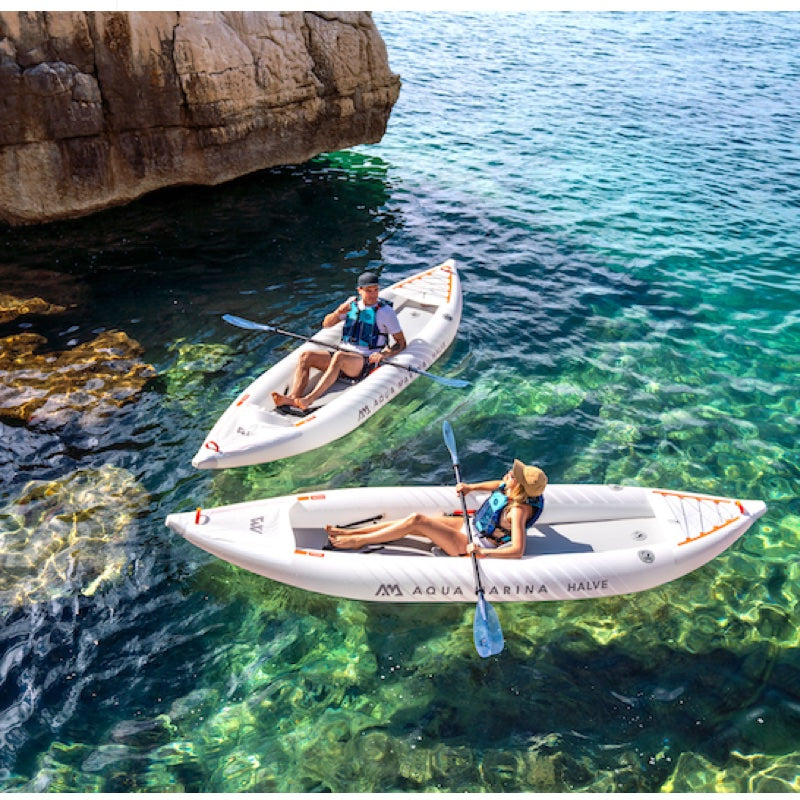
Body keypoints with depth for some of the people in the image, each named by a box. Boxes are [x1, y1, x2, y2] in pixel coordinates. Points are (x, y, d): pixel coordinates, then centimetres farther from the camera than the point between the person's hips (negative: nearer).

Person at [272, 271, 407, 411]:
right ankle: (293, 397, -34)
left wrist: (383, 354, -17)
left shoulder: (386, 311, 0)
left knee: (339, 356, -37)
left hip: (367, 362, -6)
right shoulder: (352, 302, 13)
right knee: (305, 356, -15)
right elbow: (327, 324, 17)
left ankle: (309, 399, -48)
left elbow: (401, 343, 1)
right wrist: (338, 312, -4)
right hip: (345, 354, 6)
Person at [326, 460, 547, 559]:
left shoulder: (517, 510, -29)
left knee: (416, 520, -19)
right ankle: (349, 532, 4)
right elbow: (498, 485, 20)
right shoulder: (510, 490, -5)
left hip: (468, 545, -8)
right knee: (412, 522, -1)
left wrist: (482, 552, -37)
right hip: (470, 526, 8)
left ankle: (357, 541, -8)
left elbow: (518, 550, -36)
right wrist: (471, 488, 7)